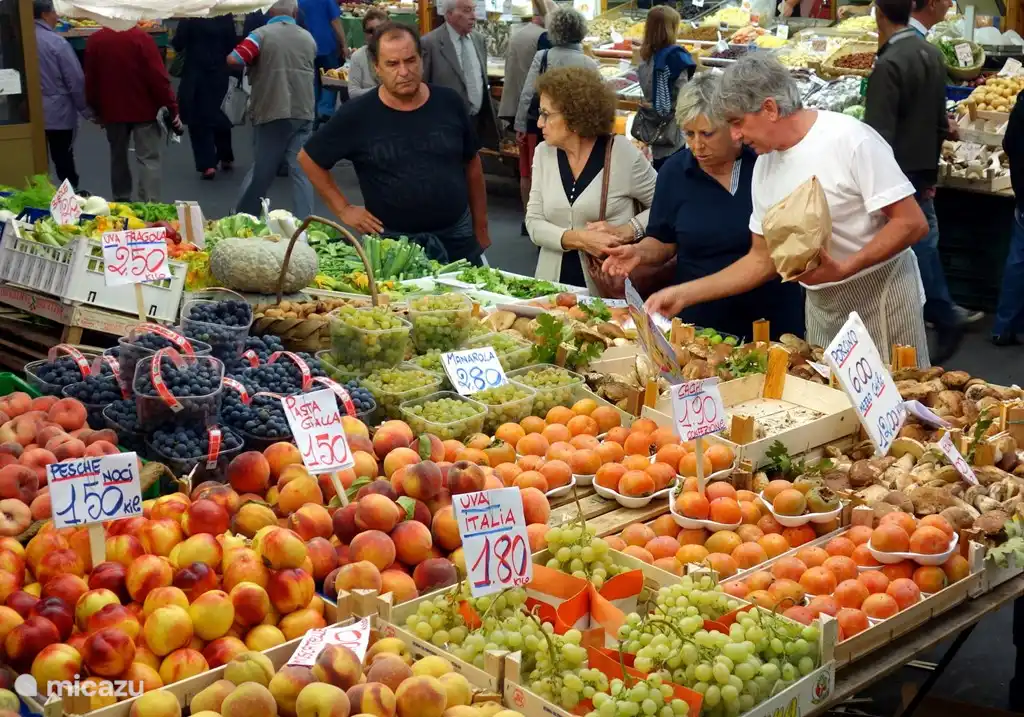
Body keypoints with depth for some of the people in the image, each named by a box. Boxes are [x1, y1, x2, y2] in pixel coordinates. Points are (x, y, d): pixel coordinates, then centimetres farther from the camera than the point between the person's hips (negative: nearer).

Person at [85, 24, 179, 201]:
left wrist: (96, 110, 18)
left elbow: (90, 80, 6)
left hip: (112, 110, 4)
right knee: (148, 159, -3)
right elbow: (158, 77, -14)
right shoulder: (141, 38, -13)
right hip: (144, 109, -4)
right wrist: (172, 108, -8)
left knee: (118, 156, 19)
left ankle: (120, 202, 26)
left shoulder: (94, 40, -1)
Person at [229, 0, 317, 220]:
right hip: (303, 112, 2)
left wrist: (250, 64, 4)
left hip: (271, 113, -2)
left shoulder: (262, 35, -6)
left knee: (261, 170, 8)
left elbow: (233, 60, -15)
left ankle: (243, 218, 21)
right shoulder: (308, 38, 8)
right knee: (302, 171, 2)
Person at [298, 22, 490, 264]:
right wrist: (343, 209, -2)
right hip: (394, 241, -3)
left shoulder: (449, 103, -2)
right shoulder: (357, 115, -9)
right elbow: (309, 158, 2)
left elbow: (472, 166, 8)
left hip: (457, 235, 3)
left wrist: (480, 229, 11)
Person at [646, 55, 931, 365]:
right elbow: (762, 260, 9)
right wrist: (683, 294, 2)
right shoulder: (765, 164, 4)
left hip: (881, 296, -6)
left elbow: (912, 223, -18)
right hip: (821, 304, 6)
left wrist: (842, 269, -27)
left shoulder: (851, 140, -17)